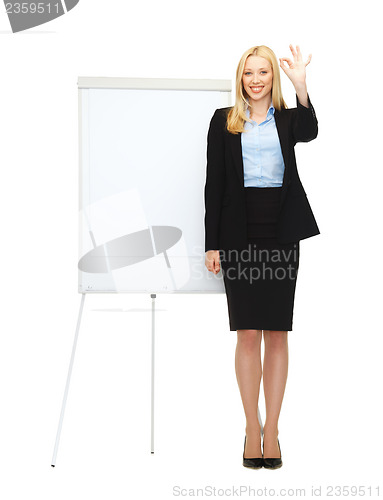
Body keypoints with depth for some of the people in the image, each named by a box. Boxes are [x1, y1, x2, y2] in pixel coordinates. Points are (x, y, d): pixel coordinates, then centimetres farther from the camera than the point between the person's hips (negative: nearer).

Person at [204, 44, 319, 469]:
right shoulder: (224, 121, 7)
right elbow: (214, 183, 4)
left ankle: (271, 430, 10)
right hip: (240, 234, -1)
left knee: (277, 333, 3)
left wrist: (300, 85, -31)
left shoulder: (286, 119, 9)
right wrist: (212, 243, -1)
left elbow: (310, 132, -16)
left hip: (280, 234, 1)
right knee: (248, 334, -1)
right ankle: (252, 430, 8)